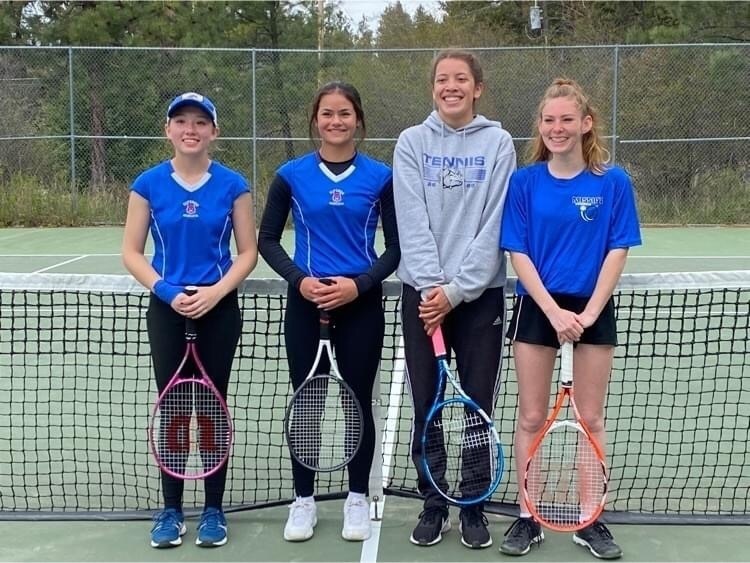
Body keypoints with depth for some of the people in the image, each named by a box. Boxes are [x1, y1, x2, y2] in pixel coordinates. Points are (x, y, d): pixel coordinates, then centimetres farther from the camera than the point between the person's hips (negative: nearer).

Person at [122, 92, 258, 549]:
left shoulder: (233, 185, -2)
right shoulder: (148, 184, -1)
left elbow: (248, 252, -1)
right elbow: (131, 252, 1)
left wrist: (216, 292, -15)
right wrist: (167, 291, -14)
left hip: (219, 309, -1)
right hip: (167, 309, 1)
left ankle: (214, 510, 18)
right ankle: (171, 510, 19)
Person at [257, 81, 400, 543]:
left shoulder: (379, 177, 0)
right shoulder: (292, 175, 1)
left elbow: (396, 247, 1)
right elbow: (267, 240, 5)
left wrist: (359, 284, -14)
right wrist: (299, 279, -11)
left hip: (361, 305, 0)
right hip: (306, 304, 1)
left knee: (359, 401, 7)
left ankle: (358, 500, 23)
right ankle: (304, 501, 23)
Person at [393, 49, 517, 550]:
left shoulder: (498, 143, 2)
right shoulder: (412, 142, 4)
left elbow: (495, 225, -6)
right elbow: (413, 223, -4)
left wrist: (457, 289, -13)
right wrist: (432, 285, -15)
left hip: (480, 294, -1)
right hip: (423, 292, 1)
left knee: (478, 406, 5)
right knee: (426, 407, 6)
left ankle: (474, 508, 20)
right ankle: (433, 505, 21)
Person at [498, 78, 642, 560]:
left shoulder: (613, 182, -2)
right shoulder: (524, 182, -2)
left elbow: (618, 252, -3)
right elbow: (518, 254, -5)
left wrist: (589, 312, -13)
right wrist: (554, 311, -15)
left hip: (593, 310, 0)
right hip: (537, 309, 0)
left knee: (592, 419, 8)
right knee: (531, 418, 5)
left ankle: (591, 521, 19)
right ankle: (528, 518, 17)